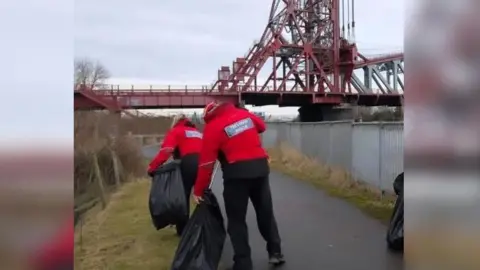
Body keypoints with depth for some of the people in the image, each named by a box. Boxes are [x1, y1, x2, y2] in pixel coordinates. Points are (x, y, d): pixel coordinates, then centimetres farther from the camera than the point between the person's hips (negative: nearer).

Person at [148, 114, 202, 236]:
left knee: (183, 197, 7)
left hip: (188, 165, -5)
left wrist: (152, 167, -6)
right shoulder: (197, 132, 30)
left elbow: (166, 151, -4)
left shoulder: (175, 131, 11)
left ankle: (182, 230, 12)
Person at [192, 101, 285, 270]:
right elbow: (261, 127, 28)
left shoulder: (212, 126, -5)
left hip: (236, 173, -5)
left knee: (237, 220, 7)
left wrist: (198, 190, -1)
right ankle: (275, 252, 29)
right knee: (266, 212, 19)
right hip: (260, 167, 5)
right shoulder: (244, 113, 9)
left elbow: (206, 162, -7)